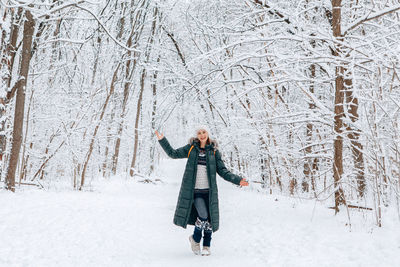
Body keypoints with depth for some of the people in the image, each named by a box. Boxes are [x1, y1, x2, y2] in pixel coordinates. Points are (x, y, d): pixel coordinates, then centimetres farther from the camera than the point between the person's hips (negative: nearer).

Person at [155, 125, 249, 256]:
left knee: (209, 219, 6)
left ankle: (206, 246, 26)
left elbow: (222, 171, 6)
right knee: (203, 217, -15)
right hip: (194, 191, -2)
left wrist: (237, 180, -6)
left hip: (209, 191, 2)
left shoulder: (214, 151, 4)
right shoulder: (191, 148, 3)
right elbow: (173, 153, 9)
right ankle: (195, 239, 14)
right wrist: (162, 140, 2)